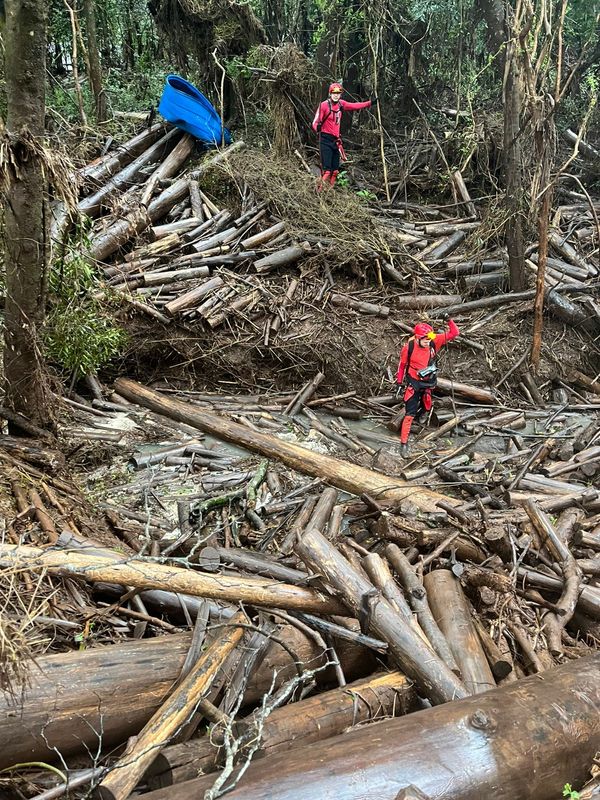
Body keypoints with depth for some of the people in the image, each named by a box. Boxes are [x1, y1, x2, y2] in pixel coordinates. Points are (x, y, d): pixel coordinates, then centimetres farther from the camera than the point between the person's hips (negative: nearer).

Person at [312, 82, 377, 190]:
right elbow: (315, 122, -13)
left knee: (335, 170, 10)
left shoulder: (341, 104, 7)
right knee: (326, 170, -17)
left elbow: (354, 106, 20)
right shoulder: (324, 105, -11)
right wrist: (317, 127, -36)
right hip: (326, 140, -7)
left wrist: (370, 103, 23)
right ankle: (320, 191, -12)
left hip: (336, 140, 7)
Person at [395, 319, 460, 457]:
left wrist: (449, 320, -31)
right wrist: (399, 382, 0)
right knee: (410, 414, -7)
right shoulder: (409, 347, -21)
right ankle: (404, 443, -1)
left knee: (426, 407, 23)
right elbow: (402, 364, -5)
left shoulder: (434, 342, -16)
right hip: (413, 382, -4)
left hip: (428, 382, 4)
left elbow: (454, 333, -16)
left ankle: (420, 415, 61)